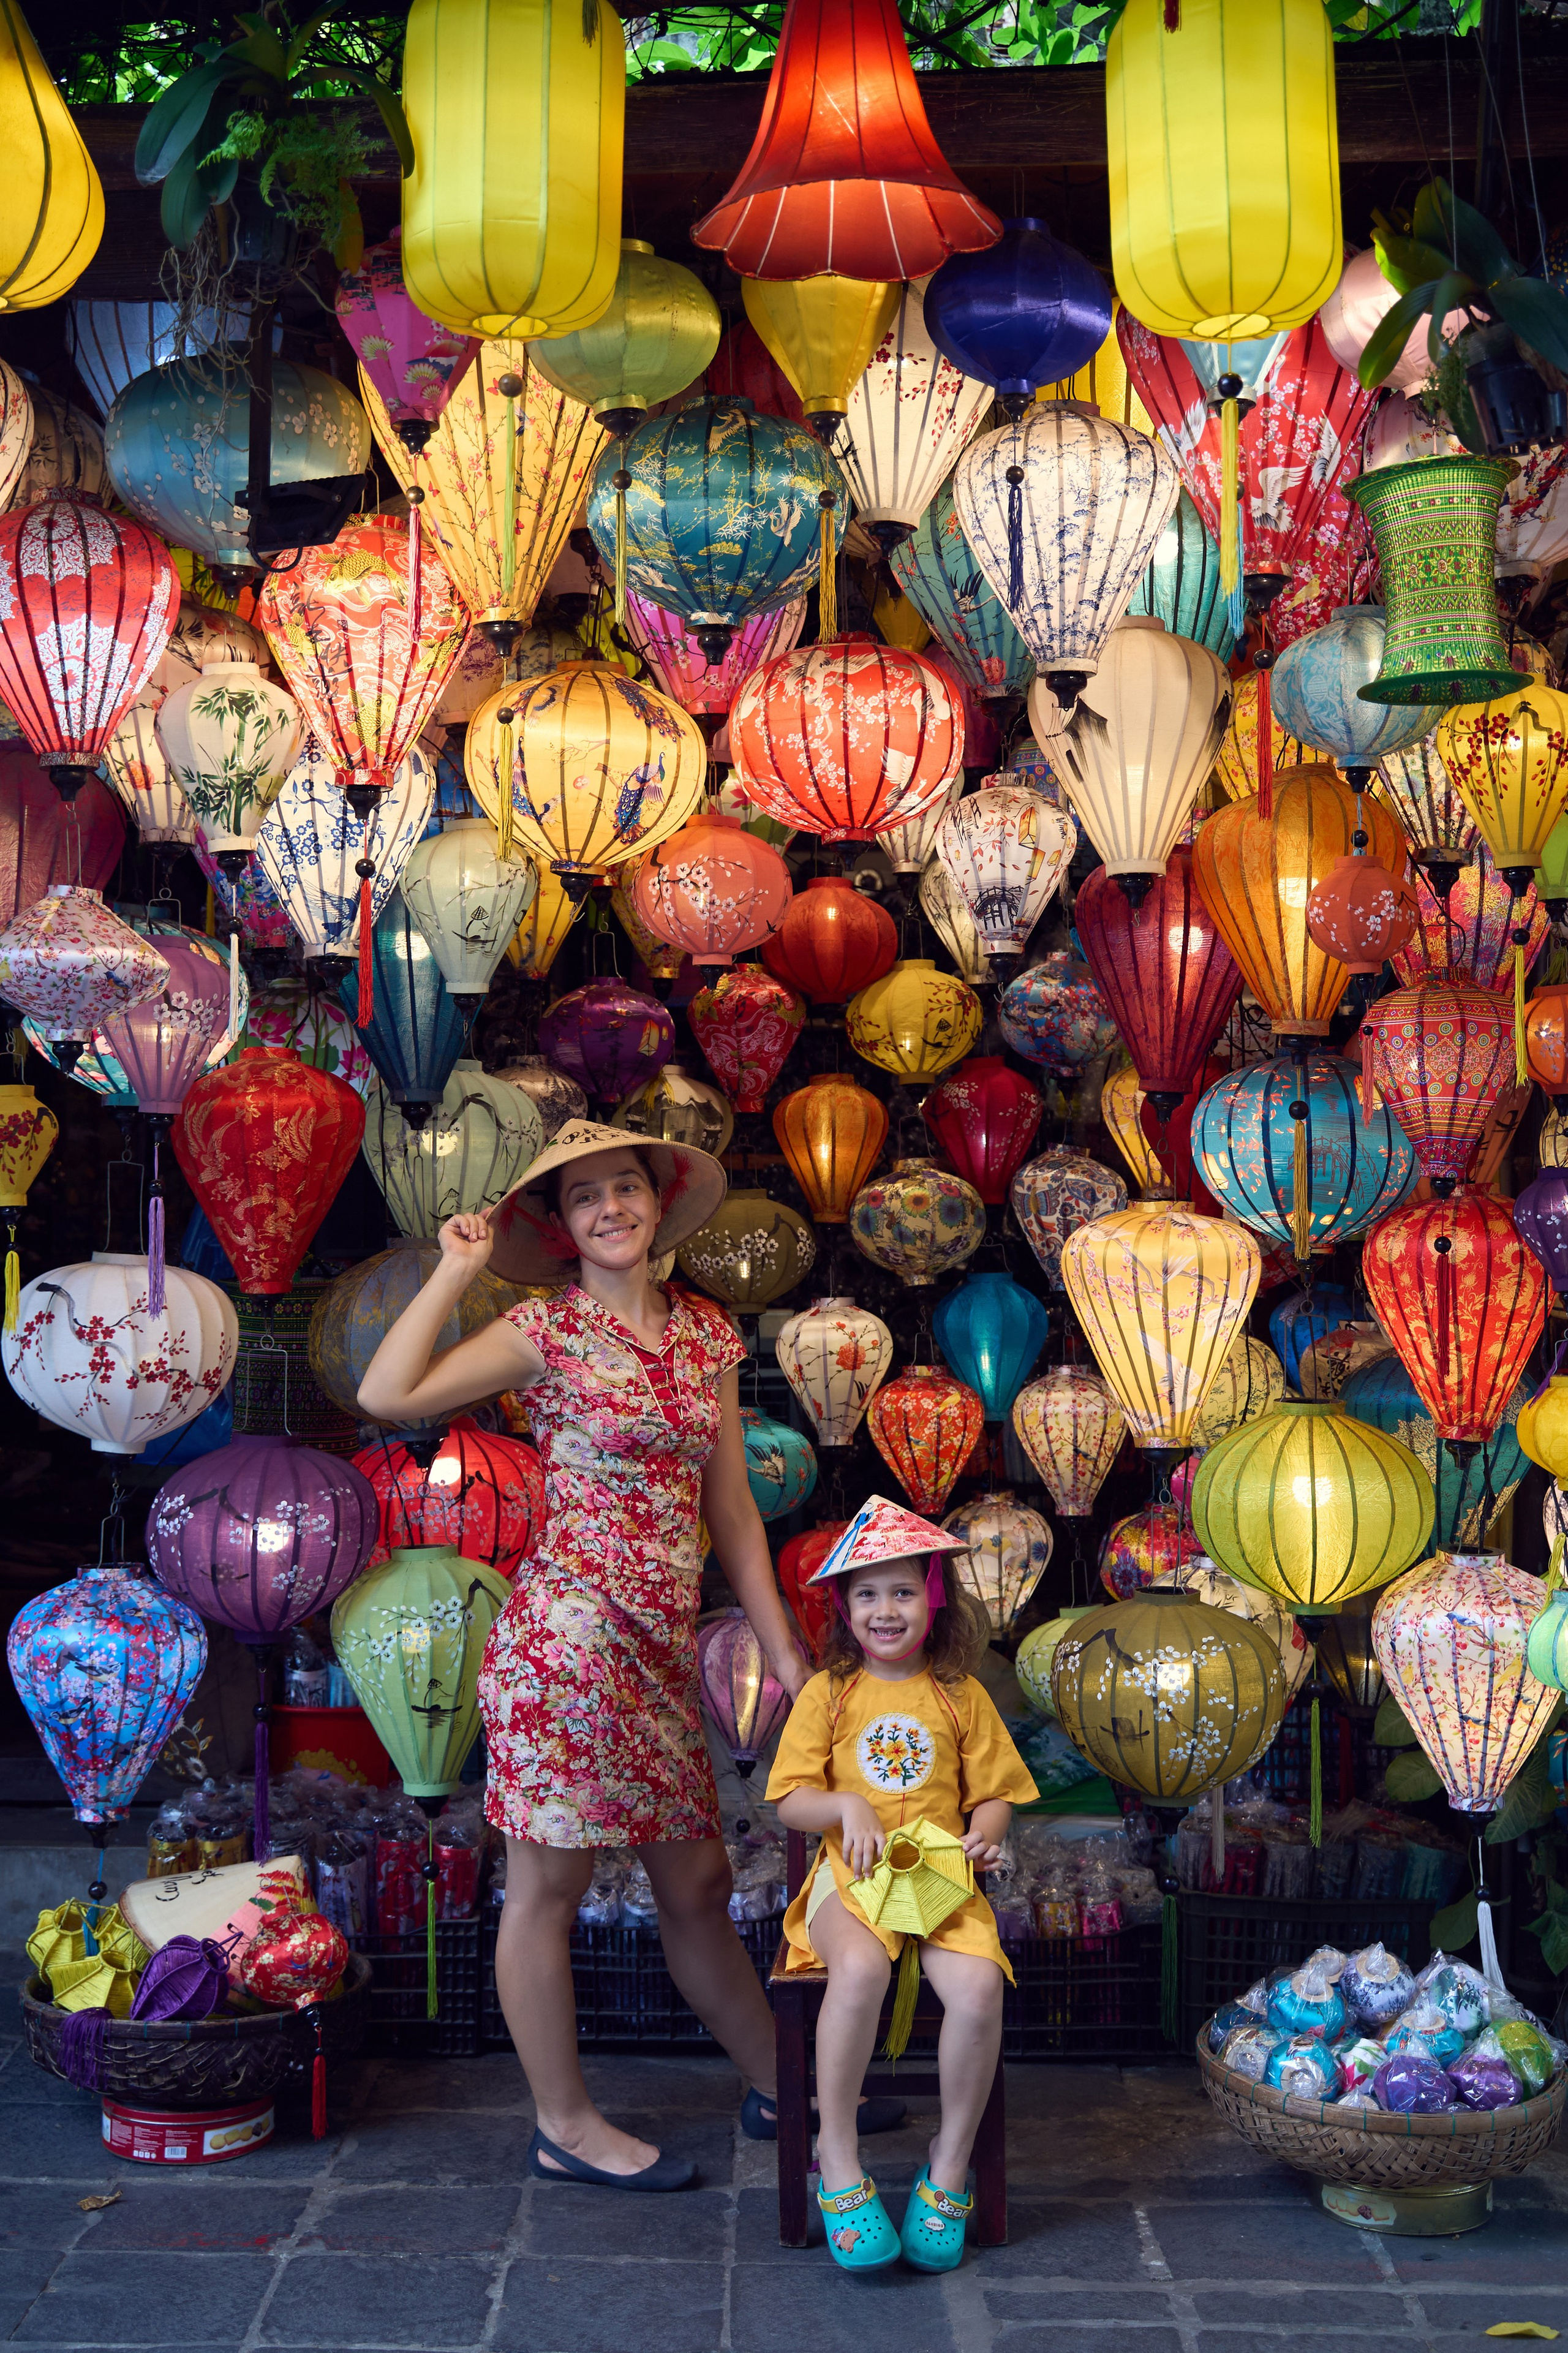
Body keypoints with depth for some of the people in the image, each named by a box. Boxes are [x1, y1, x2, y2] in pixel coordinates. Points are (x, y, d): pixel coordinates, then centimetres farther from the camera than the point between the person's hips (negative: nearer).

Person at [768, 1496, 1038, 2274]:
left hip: (943, 1881, 1)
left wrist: (986, 1831, -9)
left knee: (979, 1985, -28)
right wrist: (846, 1805, -14)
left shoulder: (960, 1696, 9)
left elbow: (994, 1794, 12)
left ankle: (950, 2164, -5)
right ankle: (837, 2157, -16)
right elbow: (791, 1801, 5)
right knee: (860, 1968, -35)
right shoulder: (828, 1693, 6)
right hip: (852, 1879, -1)